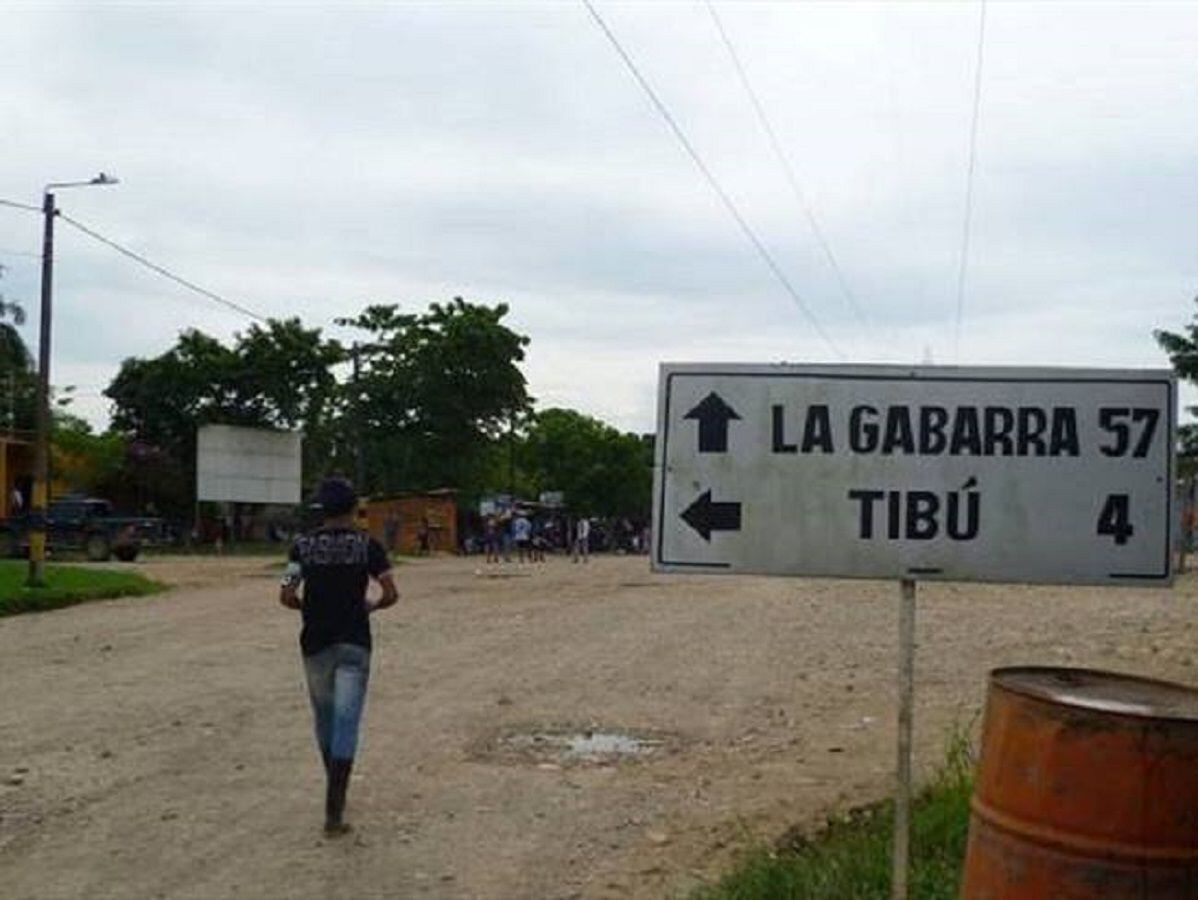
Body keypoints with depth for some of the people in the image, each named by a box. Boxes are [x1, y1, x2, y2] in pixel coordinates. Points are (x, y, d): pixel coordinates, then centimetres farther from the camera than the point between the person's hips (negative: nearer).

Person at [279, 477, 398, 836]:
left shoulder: (304, 545, -1)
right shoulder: (367, 544, -4)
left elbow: (286, 596, -7)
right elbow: (391, 594, -9)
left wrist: (308, 607, 13)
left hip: (315, 642, 2)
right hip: (354, 643, -2)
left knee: (324, 717, 18)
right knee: (346, 722, -4)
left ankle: (336, 791, 33)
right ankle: (334, 811, -11)